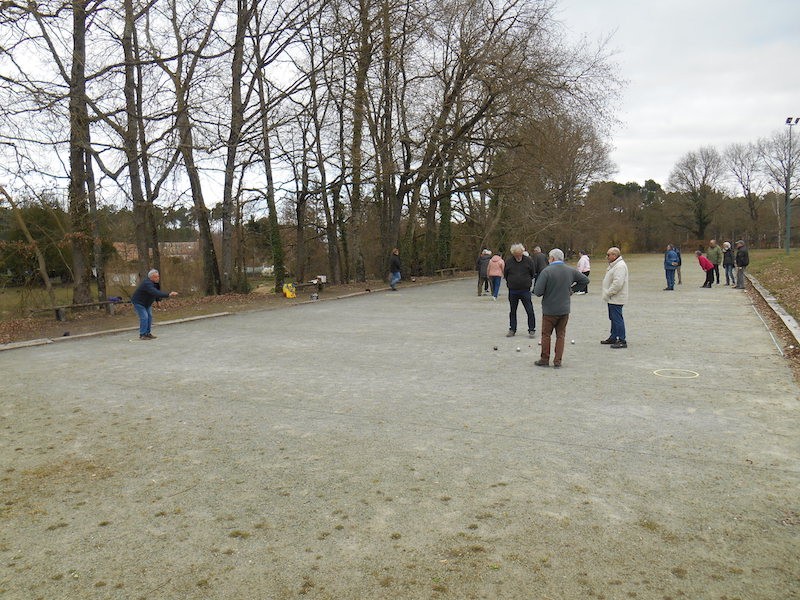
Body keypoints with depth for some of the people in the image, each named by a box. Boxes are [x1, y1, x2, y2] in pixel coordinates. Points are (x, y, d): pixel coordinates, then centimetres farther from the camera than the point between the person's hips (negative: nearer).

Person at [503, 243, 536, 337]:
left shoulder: (528, 260, -3)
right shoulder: (508, 262, 0)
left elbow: (532, 274, 7)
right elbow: (505, 275, 11)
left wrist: (528, 282, 9)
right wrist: (511, 283, 9)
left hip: (525, 290, -2)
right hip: (512, 291, 2)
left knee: (530, 311, -4)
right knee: (512, 311, 11)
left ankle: (531, 330, 6)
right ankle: (512, 330, 22)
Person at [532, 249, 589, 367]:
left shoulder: (547, 271, -16)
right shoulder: (571, 271, 0)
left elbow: (537, 292, -18)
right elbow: (585, 280, 14)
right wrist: (571, 289, 14)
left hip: (549, 310, -4)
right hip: (565, 310, 4)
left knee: (546, 335, 10)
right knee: (561, 335, 12)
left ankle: (544, 360, 16)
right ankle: (557, 361, 13)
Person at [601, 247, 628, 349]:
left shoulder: (620, 266, -19)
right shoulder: (613, 265, 16)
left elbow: (617, 283, -28)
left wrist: (608, 294, -20)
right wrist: (607, 294, 17)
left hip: (616, 299, -11)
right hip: (612, 298, 11)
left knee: (617, 319, -8)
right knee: (613, 318, 18)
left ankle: (622, 341, -3)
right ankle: (613, 338, 29)